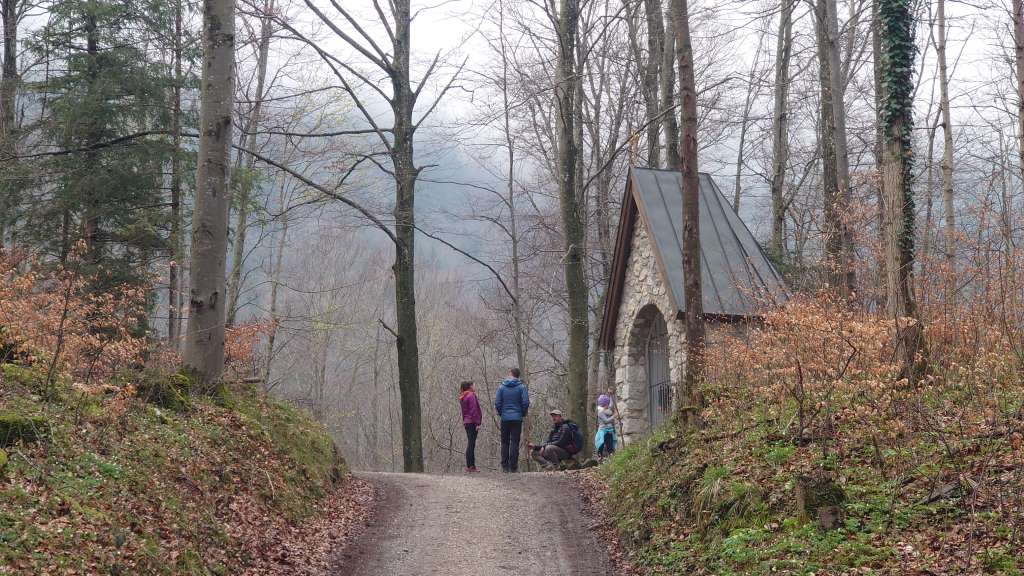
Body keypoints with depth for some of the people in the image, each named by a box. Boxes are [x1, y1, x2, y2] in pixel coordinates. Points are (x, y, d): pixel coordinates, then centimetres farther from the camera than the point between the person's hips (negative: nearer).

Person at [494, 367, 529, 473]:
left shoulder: (502, 387, 2)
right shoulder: (521, 387, -3)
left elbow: (497, 403, -2)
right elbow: (526, 402, -8)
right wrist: (523, 414, 7)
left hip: (505, 419, 1)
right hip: (517, 419, -1)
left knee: (504, 443, 8)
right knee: (515, 442, 0)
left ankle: (505, 467, 5)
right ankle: (513, 467, -4)